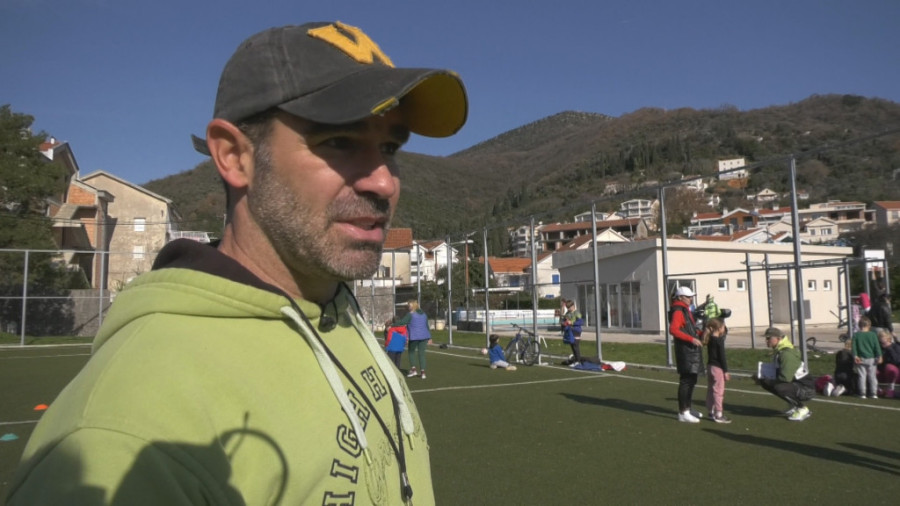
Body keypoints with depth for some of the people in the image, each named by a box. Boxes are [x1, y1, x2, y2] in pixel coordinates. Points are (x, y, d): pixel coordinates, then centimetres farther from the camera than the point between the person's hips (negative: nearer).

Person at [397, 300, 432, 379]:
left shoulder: (410, 314, -8)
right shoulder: (423, 314, 13)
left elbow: (402, 322, -16)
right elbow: (427, 326, 15)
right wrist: (429, 337, 18)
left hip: (414, 336, -5)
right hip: (424, 336, 6)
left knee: (411, 352, 13)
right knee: (421, 353, 10)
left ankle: (413, 369, 3)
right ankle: (422, 372, 8)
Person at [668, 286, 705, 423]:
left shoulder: (686, 310, 19)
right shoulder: (678, 311, -14)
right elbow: (673, 329, -28)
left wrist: (699, 334, 13)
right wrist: (691, 339, -30)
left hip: (692, 350, 11)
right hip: (685, 350, -11)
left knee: (691, 380, 18)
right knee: (686, 381, -8)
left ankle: (688, 408, 30)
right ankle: (683, 413, -4)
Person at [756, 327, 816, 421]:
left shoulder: (787, 354, -23)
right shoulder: (779, 352, 8)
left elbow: (785, 378, -30)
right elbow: (777, 374, 17)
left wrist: (764, 381, -20)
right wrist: (762, 379, -2)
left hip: (806, 390, -10)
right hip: (795, 385, 10)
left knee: (779, 387, -32)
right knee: (766, 383, 3)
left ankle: (802, 409, -9)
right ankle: (796, 406, 13)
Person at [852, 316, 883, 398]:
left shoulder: (856, 335, -4)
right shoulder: (873, 335, -4)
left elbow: (854, 347, -7)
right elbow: (877, 347, -4)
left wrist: (855, 356, -5)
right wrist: (879, 356, -1)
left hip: (861, 359, 0)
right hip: (871, 359, 0)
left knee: (862, 376, 4)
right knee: (872, 376, 9)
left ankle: (862, 393, 5)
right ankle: (873, 394, 10)